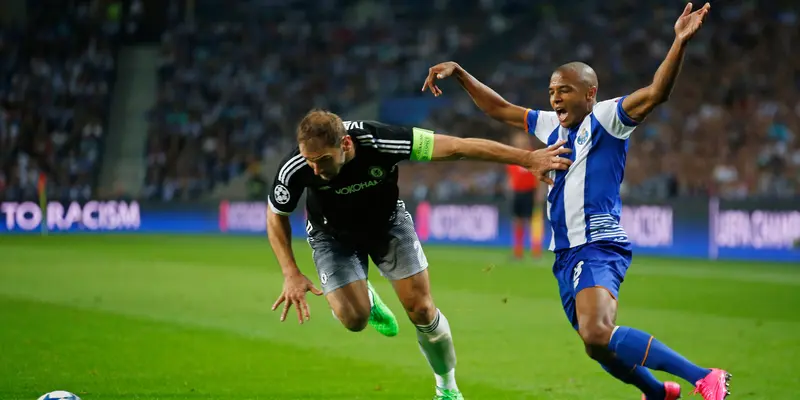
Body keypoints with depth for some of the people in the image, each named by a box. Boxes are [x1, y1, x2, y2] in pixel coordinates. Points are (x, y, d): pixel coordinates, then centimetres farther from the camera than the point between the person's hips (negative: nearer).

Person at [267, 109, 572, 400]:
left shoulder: (381, 142, -39)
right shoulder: (295, 169, -34)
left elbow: (458, 147, -34)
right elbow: (276, 216, -12)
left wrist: (528, 158, -32)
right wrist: (291, 274, -20)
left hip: (388, 223, 0)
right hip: (333, 234, 0)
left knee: (422, 310, -5)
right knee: (354, 319, -16)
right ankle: (366, 298, 23)